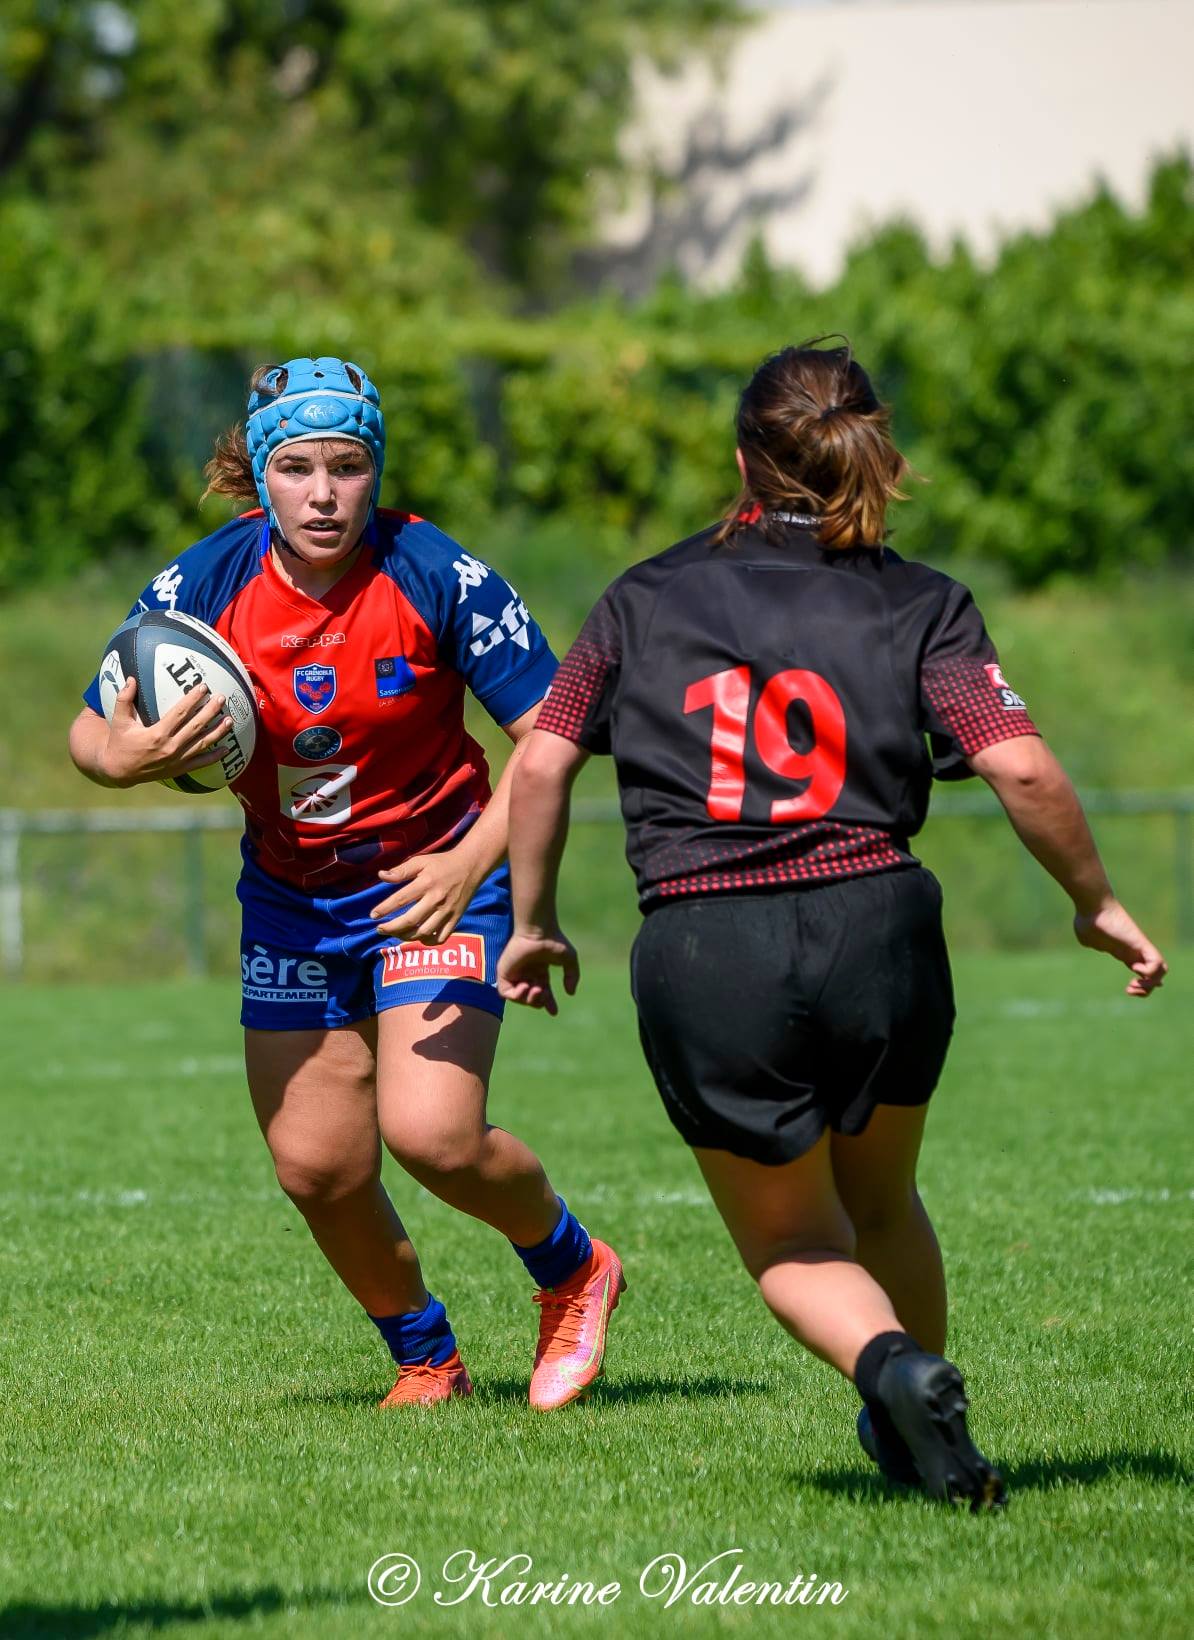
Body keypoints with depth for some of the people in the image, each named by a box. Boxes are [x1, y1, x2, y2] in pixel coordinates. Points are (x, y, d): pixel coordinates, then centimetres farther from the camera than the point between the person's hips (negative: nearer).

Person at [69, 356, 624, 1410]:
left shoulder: (441, 579, -21)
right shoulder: (203, 588, -14)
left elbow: (548, 738, -16)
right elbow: (89, 734, -3)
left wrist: (471, 863, -29)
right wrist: (124, 757, -27)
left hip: (437, 875, -3)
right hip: (292, 900, 3)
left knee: (431, 1133, -19)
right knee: (316, 1165, 0)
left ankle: (573, 1271, 11)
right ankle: (424, 1354, 26)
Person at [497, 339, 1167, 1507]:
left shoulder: (648, 598, 11)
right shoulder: (919, 607, 5)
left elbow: (542, 762, 9)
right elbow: (1021, 769, -6)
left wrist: (533, 925, 21)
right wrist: (1095, 904, 8)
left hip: (699, 957, 0)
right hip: (875, 929, 0)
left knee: (790, 1242, 16)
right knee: (880, 1201, 28)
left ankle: (894, 1364, -13)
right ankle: (921, 1432, 33)